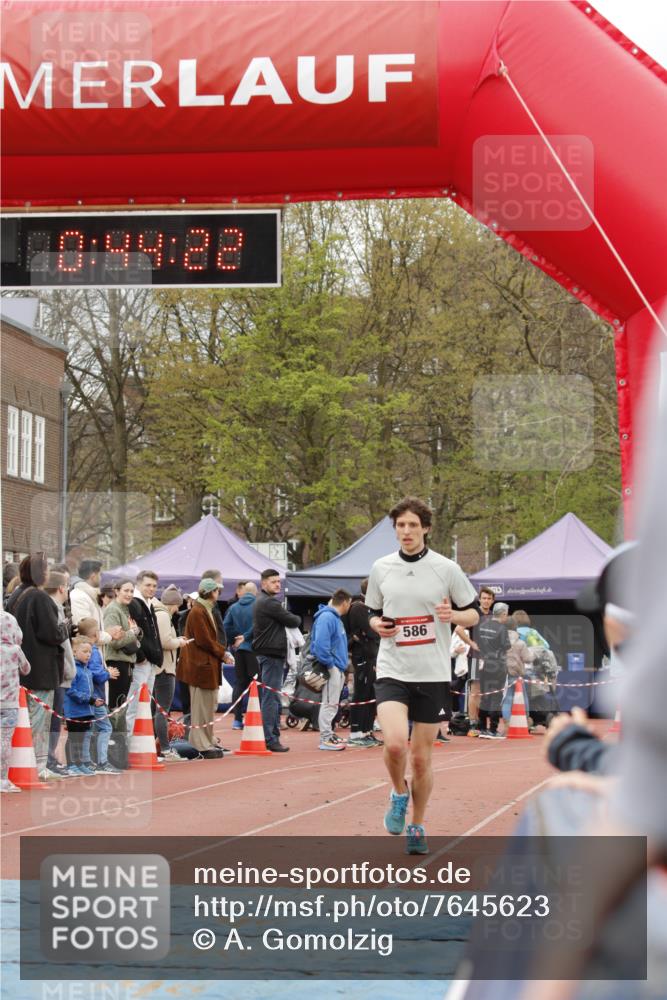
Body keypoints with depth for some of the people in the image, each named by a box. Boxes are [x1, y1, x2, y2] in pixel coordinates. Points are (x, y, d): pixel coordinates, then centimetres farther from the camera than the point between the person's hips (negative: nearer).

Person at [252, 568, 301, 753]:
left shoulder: (259, 602, 18)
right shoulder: (270, 603, -14)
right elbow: (293, 622, -12)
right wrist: (296, 618, 12)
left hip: (263, 653, 11)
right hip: (272, 654, -11)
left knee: (267, 696, 13)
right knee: (271, 697, -9)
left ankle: (270, 737, 17)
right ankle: (270, 739, -10)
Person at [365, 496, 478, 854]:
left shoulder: (446, 569, -1)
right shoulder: (381, 568, 5)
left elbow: (473, 614, 6)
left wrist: (453, 615, -16)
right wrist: (376, 625, -5)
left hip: (432, 674, 0)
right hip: (392, 671, 1)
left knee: (421, 757, 5)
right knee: (395, 744, -22)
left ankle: (417, 826, 24)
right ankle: (399, 794, 9)